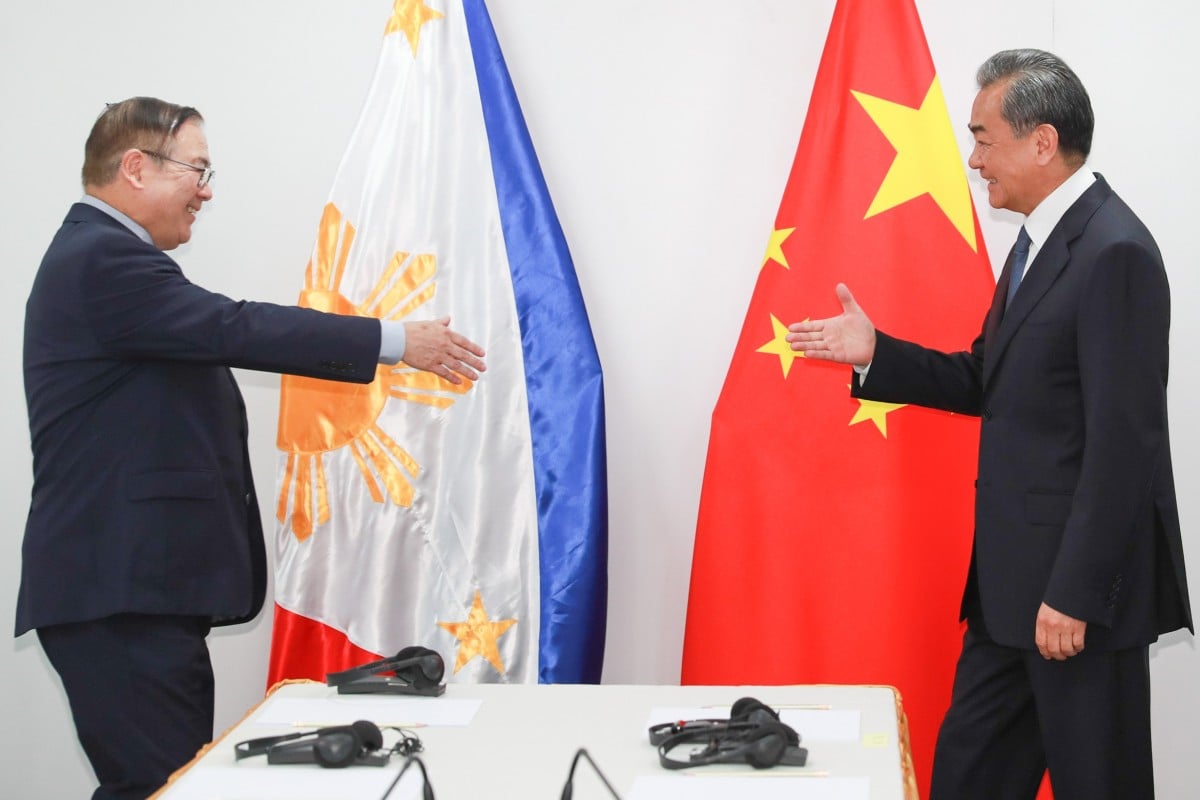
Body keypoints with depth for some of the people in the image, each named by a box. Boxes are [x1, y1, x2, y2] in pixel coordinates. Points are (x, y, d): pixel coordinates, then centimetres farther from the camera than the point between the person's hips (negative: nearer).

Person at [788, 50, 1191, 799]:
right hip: (1014, 577, 9)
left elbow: (1122, 440, -21)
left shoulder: (1114, 251, -18)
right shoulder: (1044, 240, 12)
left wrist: (1075, 594, -21)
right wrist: (876, 354, 6)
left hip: (1080, 578, -9)